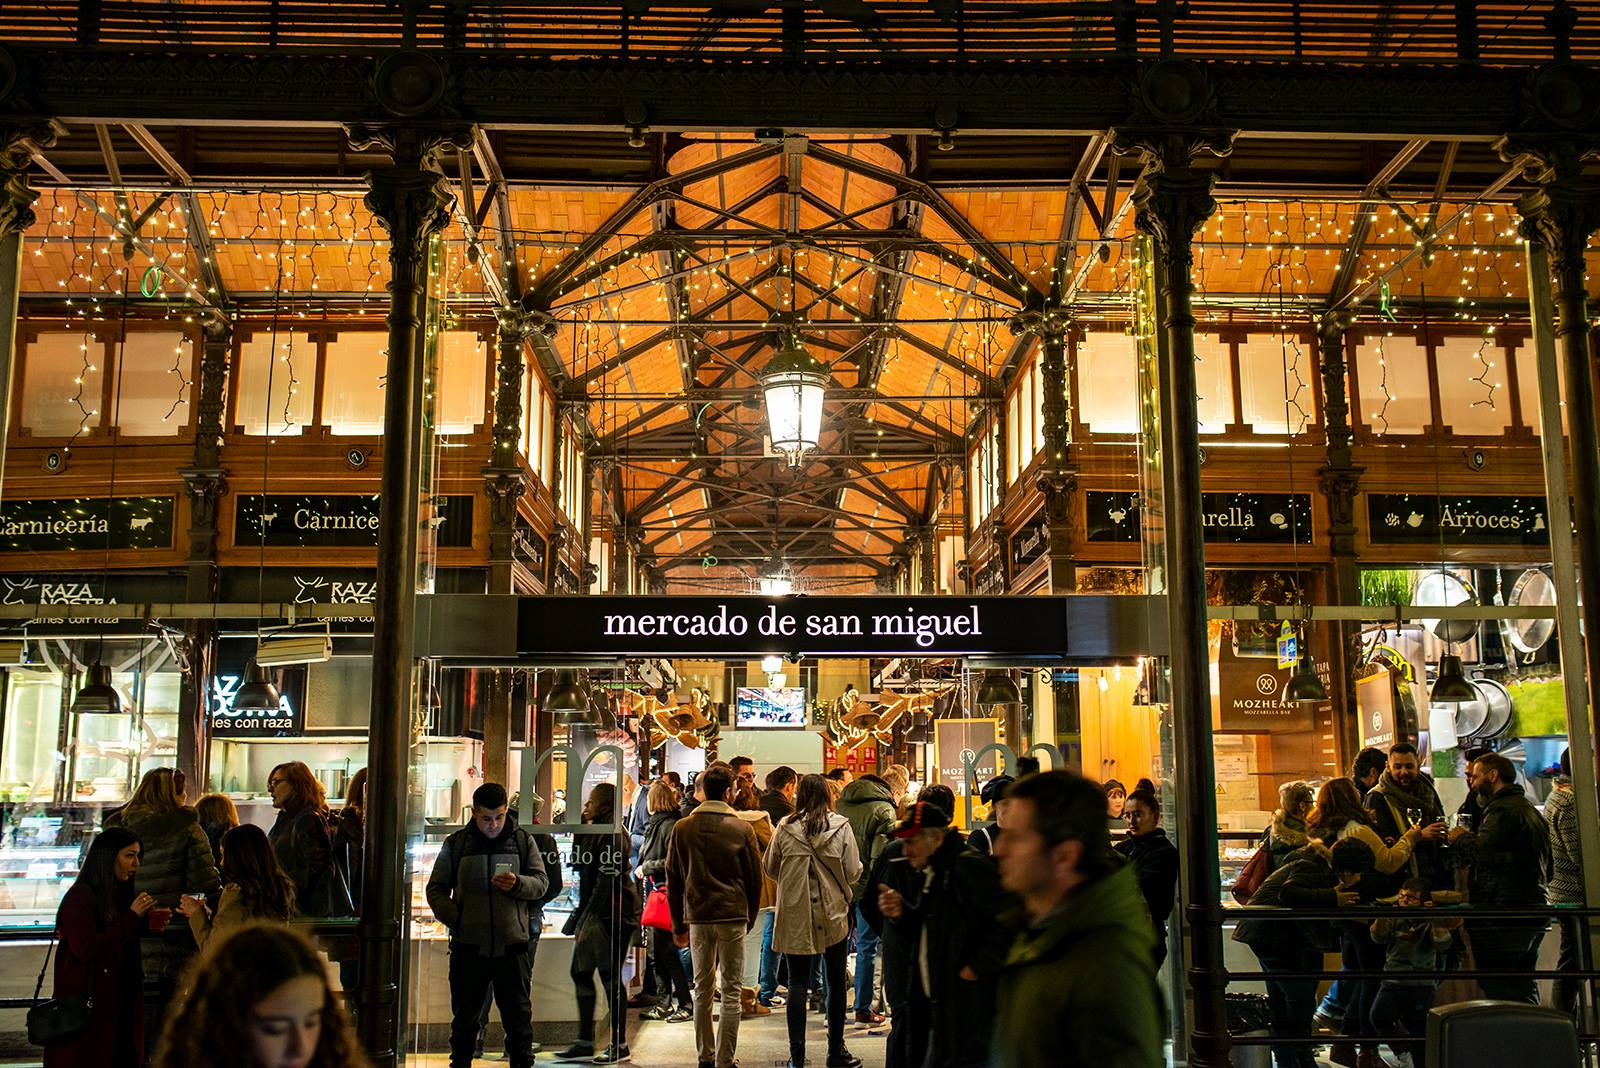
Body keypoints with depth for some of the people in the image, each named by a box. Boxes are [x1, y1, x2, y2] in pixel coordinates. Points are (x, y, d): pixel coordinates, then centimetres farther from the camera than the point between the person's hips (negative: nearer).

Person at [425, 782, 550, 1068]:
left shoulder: (523, 841, 6)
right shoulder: (456, 843, 6)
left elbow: (541, 882, 4)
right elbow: (436, 888, 8)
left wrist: (518, 884, -18)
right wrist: (454, 919, -8)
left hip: (513, 945, 0)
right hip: (468, 945, 1)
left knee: (518, 1015, 5)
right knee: (464, 1017, 11)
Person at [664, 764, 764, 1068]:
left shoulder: (682, 829, 2)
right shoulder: (741, 829, -4)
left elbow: (673, 880, 6)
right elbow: (755, 879, 1)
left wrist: (679, 925, 13)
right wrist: (749, 919, 14)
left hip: (698, 917, 2)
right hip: (732, 917, -2)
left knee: (702, 989, 14)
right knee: (730, 992, 3)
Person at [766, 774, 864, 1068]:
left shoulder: (786, 827, -6)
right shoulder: (841, 826, -9)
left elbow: (769, 867, 5)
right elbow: (853, 873, -7)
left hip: (794, 914, 1)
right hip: (833, 914, 0)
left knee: (797, 985, 7)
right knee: (836, 984, 13)